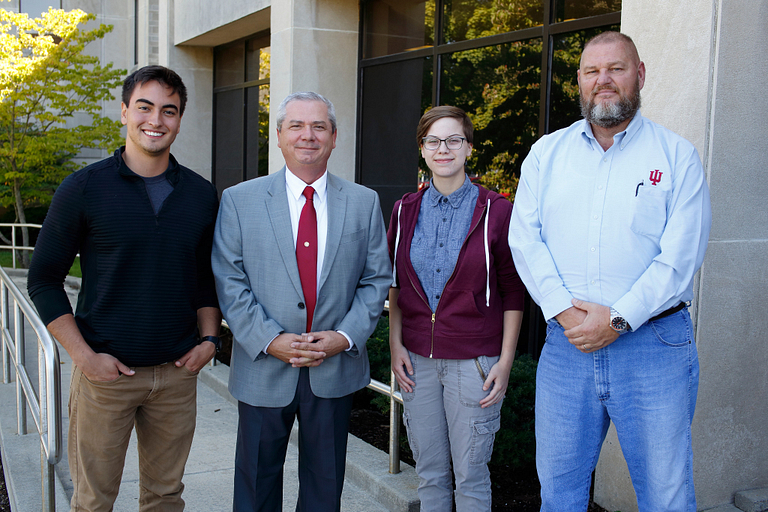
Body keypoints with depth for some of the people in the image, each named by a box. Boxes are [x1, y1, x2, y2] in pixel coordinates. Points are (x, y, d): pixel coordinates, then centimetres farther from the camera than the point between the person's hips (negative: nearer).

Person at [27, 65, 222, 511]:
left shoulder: (202, 194, 5)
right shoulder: (84, 189, -5)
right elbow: (44, 280, -2)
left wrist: (209, 338, 2)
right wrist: (83, 355, -10)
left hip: (177, 372, 3)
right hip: (105, 370, -2)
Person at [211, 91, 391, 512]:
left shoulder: (364, 202, 3)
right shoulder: (239, 200, -2)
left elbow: (376, 279, 3)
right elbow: (229, 283, -6)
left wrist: (346, 336, -11)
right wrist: (270, 340, -16)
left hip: (336, 369, 1)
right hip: (263, 370, -1)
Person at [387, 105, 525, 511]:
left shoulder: (495, 210, -4)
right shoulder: (406, 210, 7)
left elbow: (513, 291, -2)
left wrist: (505, 361, -7)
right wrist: (395, 345, 4)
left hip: (473, 361, -3)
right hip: (417, 358, 3)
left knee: (470, 477, 4)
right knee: (429, 474, 12)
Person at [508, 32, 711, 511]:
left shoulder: (678, 155, 2)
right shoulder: (546, 153, 10)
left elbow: (681, 254, -7)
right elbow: (525, 238, 2)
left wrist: (618, 319, -15)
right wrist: (565, 309, -11)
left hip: (654, 348, -2)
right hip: (565, 344, 2)